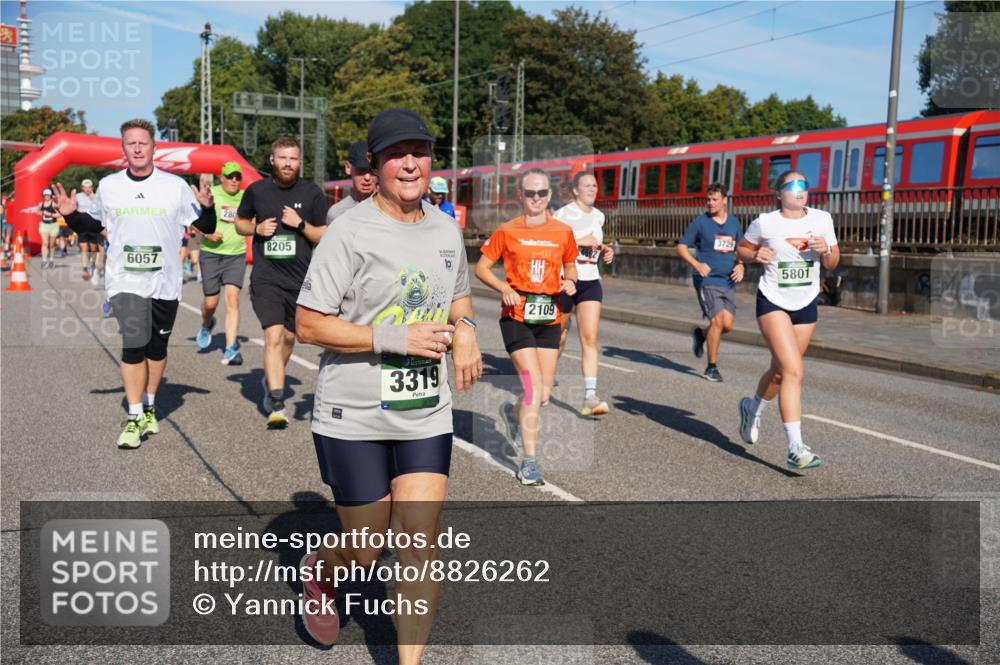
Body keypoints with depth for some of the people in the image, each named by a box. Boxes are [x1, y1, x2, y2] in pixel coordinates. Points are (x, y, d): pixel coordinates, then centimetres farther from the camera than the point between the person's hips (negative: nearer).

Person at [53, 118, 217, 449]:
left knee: (157, 347, 12)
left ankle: (149, 406, 31)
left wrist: (207, 208, -17)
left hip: (165, 283, 1)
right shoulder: (108, 186, 4)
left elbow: (206, 228, 2)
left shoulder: (176, 186, -1)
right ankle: (134, 417, -5)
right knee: (134, 344, -14)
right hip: (125, 282, -1)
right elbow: (94, 224, 19)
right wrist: (71, 215, 0)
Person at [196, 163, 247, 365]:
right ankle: (207, 325, 41)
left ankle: (231, 348, -14)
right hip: (211, 254, -1)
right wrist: (206, 232, -18)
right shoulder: (211, 194, -4)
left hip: (236, 256, 1)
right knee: (211, 302, 5)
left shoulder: (245, 198, 5)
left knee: (233, 299, -12)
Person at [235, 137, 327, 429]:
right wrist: (257, 228, -4)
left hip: (301, 279, 2)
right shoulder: (256, 191, 3)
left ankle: (271, 382, 45)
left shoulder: (312, 193, 1)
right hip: (266, 278, -2)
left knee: (288, 337, 17)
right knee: (273, 336, -16)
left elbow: (324, 237, 3)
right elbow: (240, 223, 18)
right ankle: (277, 406, -16)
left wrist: (301, 224, -15)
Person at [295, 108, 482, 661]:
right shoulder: (350, 232, -13)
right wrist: (397, 337, -21)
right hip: (354, 418, -4)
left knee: (420, 545, 0)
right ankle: (319, 572, 46)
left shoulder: (446, 230, 7)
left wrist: (464, 329, 0)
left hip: (426, 414, 4)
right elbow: (308, 326, -14)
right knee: (365, 552, 9)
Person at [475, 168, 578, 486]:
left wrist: (570, 281, -2)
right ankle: (530, 460, -4)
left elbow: (570, 267, 20)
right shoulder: (507, 231, -1)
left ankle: (513, 413, 41)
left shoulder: (563, 232, 7)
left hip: (549, 318, 4)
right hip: (516, 317, -4)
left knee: (544, 396, 6)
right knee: (534, 388, -14)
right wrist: (505, 289, -13)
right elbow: (481, 268, 4)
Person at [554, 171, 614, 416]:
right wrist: (578, 241, -20)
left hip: (590, 282, 4)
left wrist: (605, 252, 9)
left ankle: (590, 397, -15)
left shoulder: (599, 216, 12)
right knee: (558, 336, 10)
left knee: (590, 339, -9)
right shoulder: (562, 214, -7)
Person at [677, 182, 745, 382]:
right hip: (707, 280, -5)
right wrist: (697, 264, -17)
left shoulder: (734, 223, 11)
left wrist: (740, 265, 3)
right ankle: (712, 367, 0)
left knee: (728, 324, -2)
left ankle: (700, 334, 31)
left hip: (728, 281, 5)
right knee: (717, 320, -14)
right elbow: (681, 247, -1)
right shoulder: (700, 222, -2)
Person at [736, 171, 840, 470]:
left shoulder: (822, 219, 3)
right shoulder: (765, 223, -6)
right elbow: (742, 249, 8)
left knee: (780, 371, 15)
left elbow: (832, 264, 9)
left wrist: (826, 250, -13)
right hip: (773, 302, -5)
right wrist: (755, 255, -14)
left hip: (806, 305, 5)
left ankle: (752, 408, 47)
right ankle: (796, 449, -18)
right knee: (794, 370, -19)